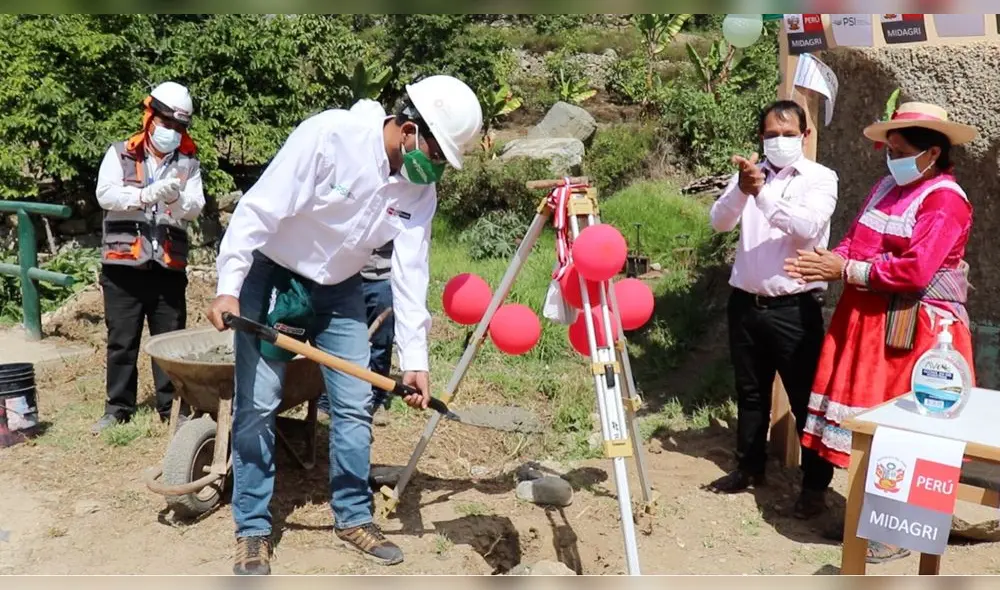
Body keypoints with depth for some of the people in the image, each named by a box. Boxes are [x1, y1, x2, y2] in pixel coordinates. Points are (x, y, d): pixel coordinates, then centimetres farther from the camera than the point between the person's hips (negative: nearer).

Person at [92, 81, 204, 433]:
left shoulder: (188, 163, 8)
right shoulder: (119, 154, 4)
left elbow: (194, 209, -3)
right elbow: (106, 194, -11)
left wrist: (175, 197, -25)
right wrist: (147, 195, -26)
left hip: (169, 265, 1)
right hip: (123, 263, -1)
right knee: (121, 339, 6)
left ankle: (173, 407, 15)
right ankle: (118, 408, 16)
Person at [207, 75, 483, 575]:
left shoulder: (421, 191, -10)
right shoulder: (330, 134, -27)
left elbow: (410, 273, -10)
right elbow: (260, 208, -25)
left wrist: (414, 358, -15)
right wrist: (229, 287, -28)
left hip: (340, 291, 5)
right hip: (271, 278, -5)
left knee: (355, 405, 3)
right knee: (257, 405, -6)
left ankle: (353, 518, 20)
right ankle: (252, 531, 9)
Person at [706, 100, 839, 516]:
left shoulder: (820, 178, -3)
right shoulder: (751, 174, 8)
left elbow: (807, 227, -21)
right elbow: (719, 222, -6)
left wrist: (763, 192, -28)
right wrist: (742, 189, -24)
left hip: (794, 307, -4)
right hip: (745, 303, 4)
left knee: (805, 398, 2)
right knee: (750, 393, 17)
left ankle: (816, 482, 14)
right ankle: (750, 467, 31)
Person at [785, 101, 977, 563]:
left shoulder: (945, 200, -14)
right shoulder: (887, 187, 13)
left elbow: (914, 270, -24)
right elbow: (855, 242, 15)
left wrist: (844, 270, -18)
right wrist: (829, 261, -6)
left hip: (912, 330, -8)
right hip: (867, 320, 8)